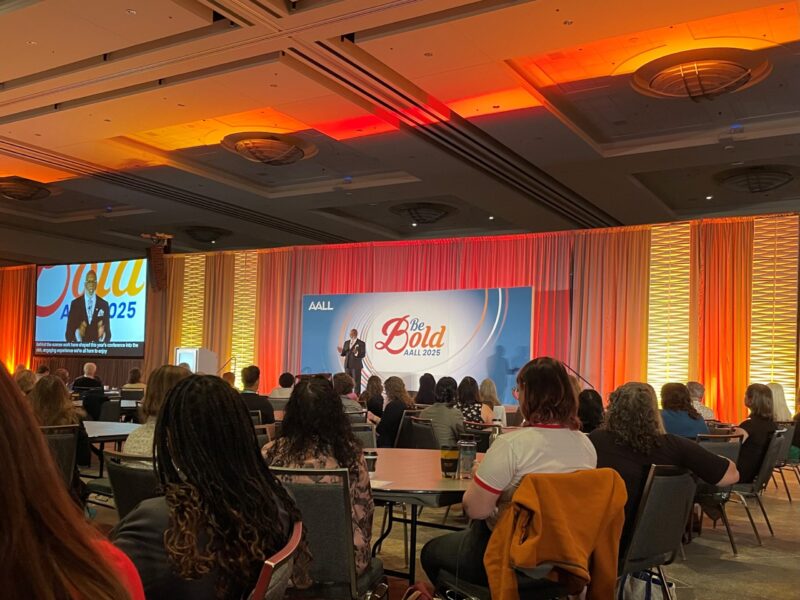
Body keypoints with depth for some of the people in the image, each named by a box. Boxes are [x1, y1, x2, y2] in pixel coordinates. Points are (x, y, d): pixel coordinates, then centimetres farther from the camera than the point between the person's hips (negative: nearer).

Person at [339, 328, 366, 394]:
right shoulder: (346, 342, 13)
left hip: (356, 366, -5)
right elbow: (344, 353, 13)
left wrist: (356, 353, -28)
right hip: (347, 365, 5)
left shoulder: (361, 343, -4)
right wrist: (341, 351, -9)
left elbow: (363, 354, -10)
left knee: (357, 383, -4)